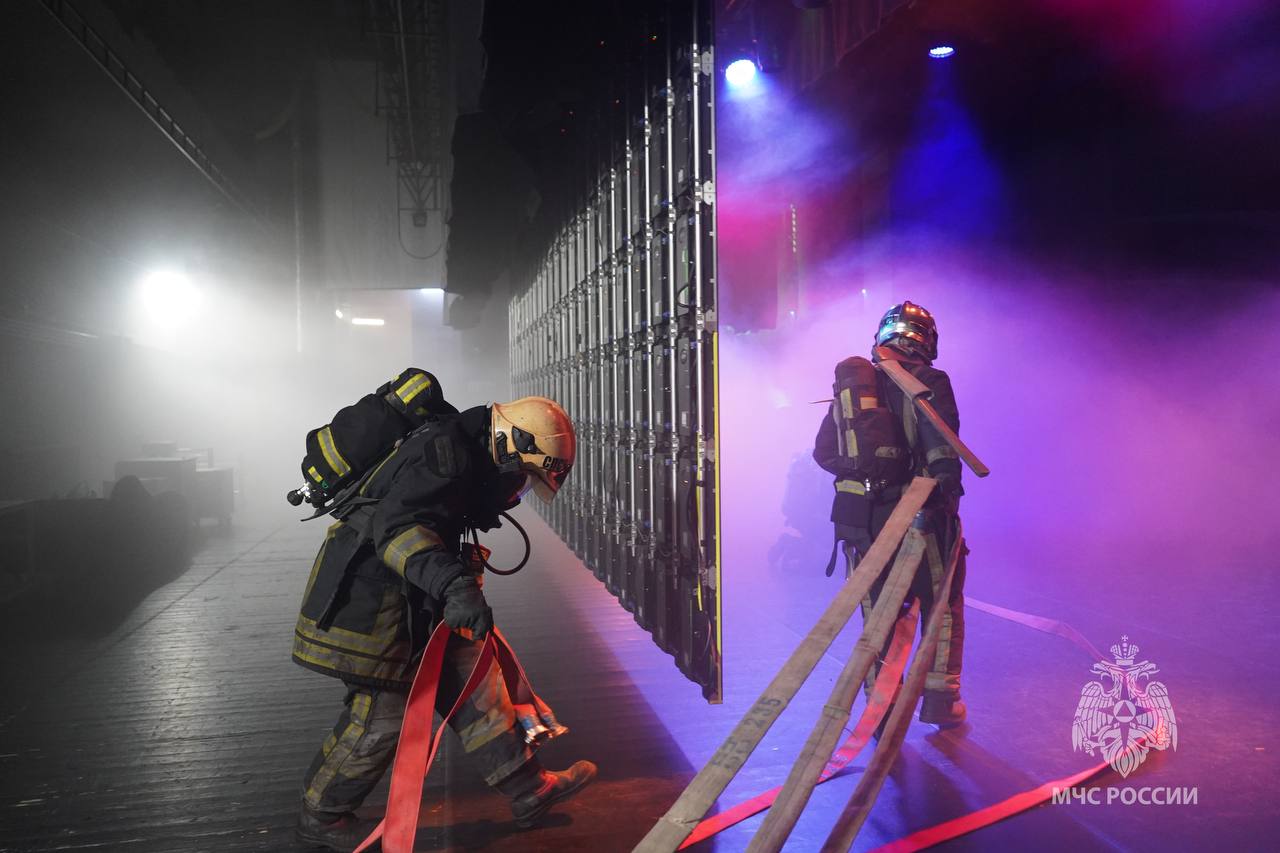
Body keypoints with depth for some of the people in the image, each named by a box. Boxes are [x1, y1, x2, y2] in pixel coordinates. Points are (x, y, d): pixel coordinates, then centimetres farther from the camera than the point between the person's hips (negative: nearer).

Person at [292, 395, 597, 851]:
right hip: (368, 596, -10)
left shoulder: (469, 454, 11)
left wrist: (461, 588, 33)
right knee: (383, 713, 0)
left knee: (471, 677, 8)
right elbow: (397, 525, -36)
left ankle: (528, 790, 15)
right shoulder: (446, 456, -22)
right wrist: (456, 585, -47)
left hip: (409, 597, 10)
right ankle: (321, 816, 23)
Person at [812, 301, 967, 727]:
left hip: (859, 517, 4)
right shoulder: (928, 382, -7)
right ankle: (940, 700, 21)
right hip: (918, 516, -4)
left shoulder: (848, 383, 8)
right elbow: (943, 452, -20)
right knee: (943, 607, 16)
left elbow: (823, 451, 12)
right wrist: (946, 490, -13)